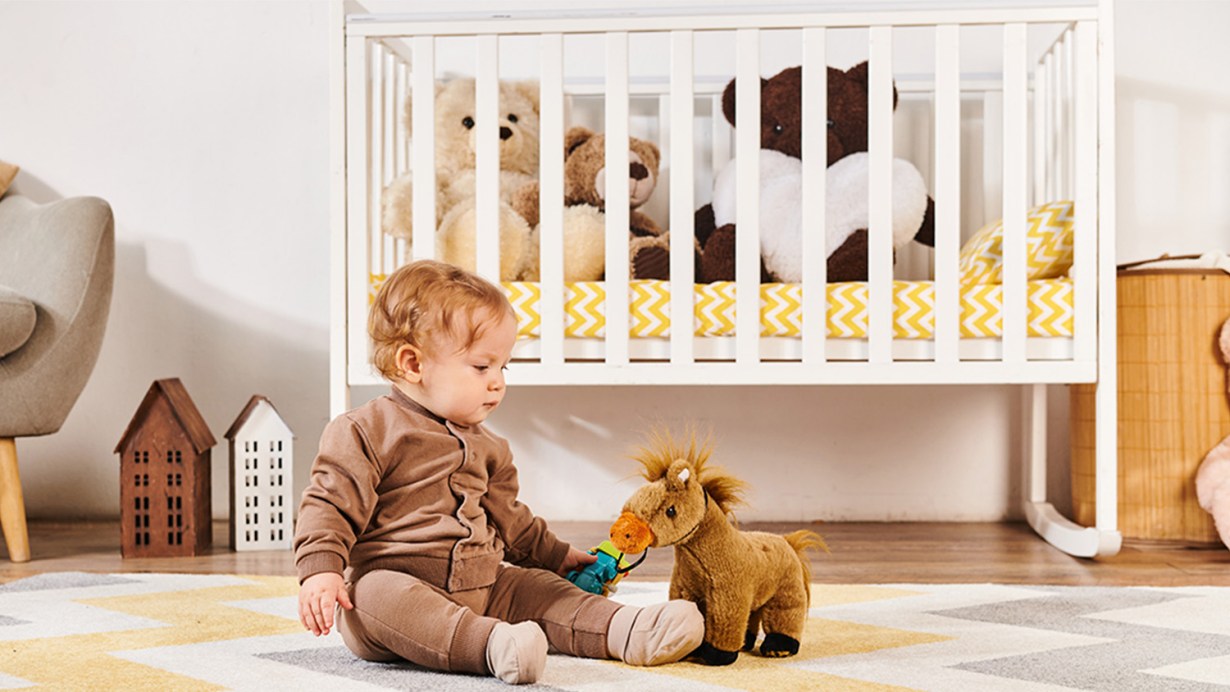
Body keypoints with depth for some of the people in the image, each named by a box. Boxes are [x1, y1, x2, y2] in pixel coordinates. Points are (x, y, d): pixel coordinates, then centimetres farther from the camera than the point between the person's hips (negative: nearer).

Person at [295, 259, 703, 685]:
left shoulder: (486, 448, 18)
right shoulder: (366, 432, -5)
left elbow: (508, 518, 30)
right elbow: (330, 503, -10)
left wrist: (557, 556, 34)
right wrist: (321, 571, -23)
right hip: (391, 581, -8)